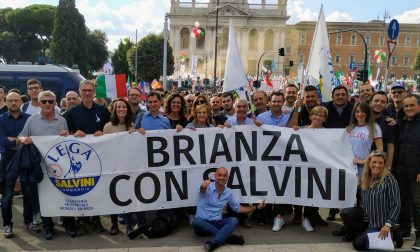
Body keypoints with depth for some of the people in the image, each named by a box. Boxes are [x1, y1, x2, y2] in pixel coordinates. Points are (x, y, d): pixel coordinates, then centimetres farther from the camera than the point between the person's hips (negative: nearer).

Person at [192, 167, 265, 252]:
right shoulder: (208, 187, -10)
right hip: (203, 223, -3)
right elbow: (202, 190, -36)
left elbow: (238, 208, 18)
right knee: (196, 222, -37)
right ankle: (227, 237, -34)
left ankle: (213, 243, -45)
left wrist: (256, 207, 12)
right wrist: (203, 187, -62)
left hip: (216, 223, 3)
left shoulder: (228, 192, 6)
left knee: (233, 220, -24)